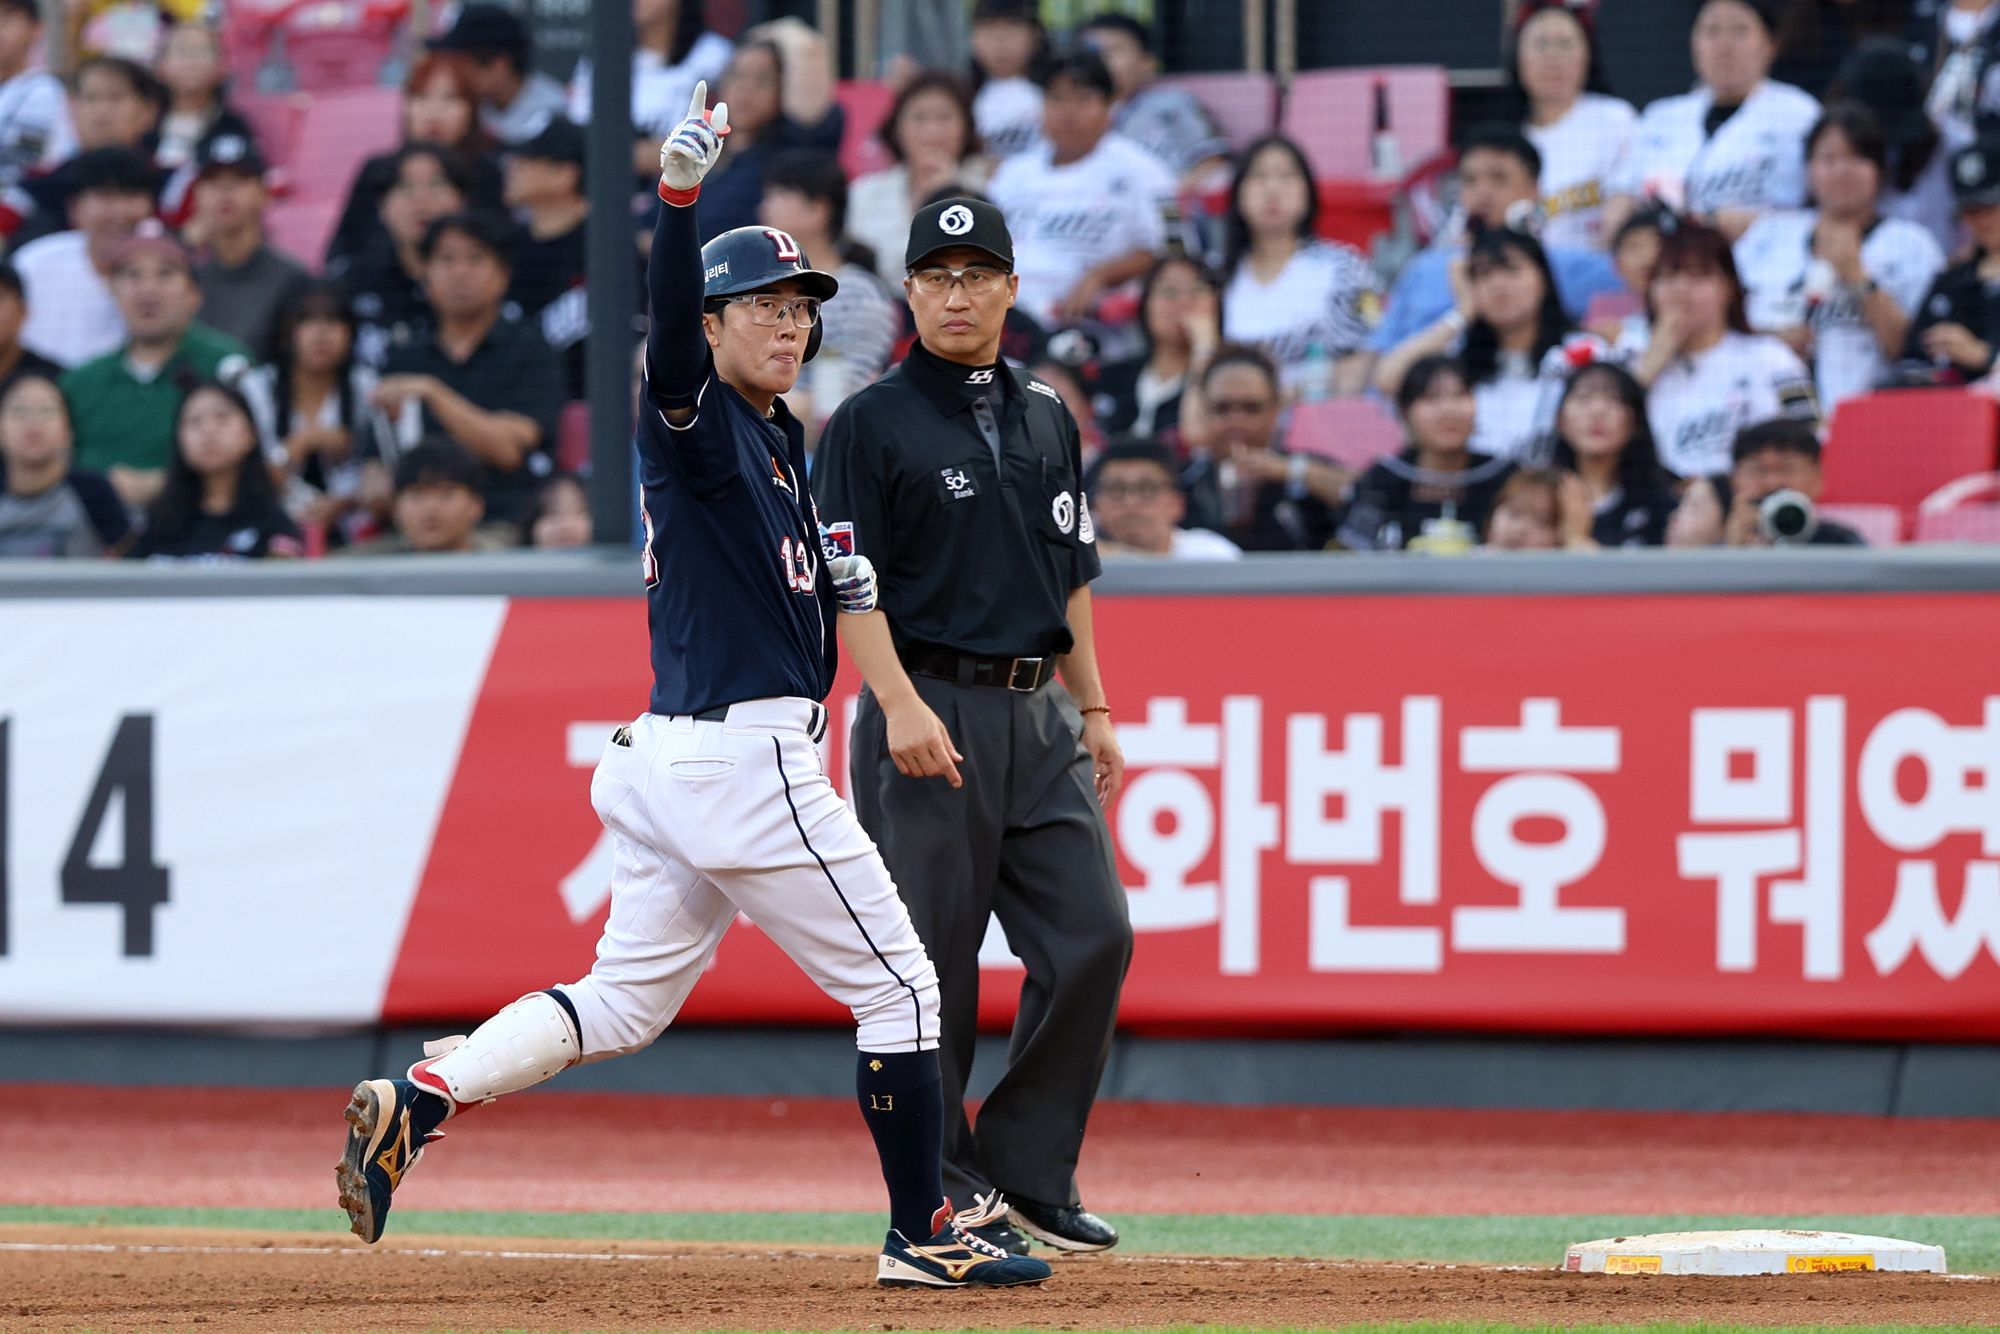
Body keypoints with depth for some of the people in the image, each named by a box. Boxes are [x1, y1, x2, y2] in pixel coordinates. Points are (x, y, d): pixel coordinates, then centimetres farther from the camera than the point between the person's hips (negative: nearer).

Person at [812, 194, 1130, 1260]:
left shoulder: (1045, 417, 16)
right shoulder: (871, 423, -3)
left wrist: (1094, 709, 16)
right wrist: (900, 706, -22)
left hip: (1038, 713, 6)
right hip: (930, 713, -6)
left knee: (1093, 936, -2)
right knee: (931, 962, -3)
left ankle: (1027, 1172, 9)